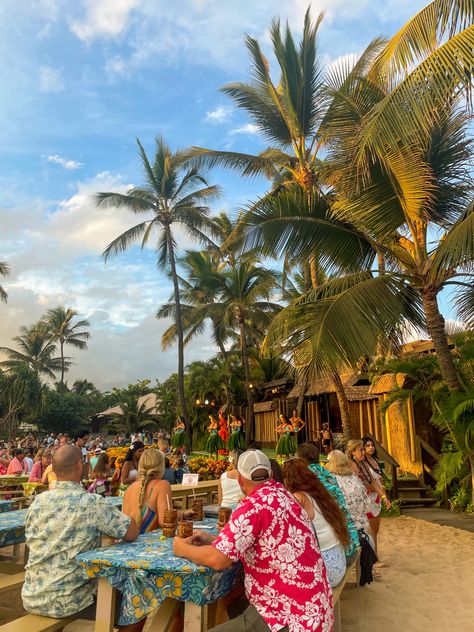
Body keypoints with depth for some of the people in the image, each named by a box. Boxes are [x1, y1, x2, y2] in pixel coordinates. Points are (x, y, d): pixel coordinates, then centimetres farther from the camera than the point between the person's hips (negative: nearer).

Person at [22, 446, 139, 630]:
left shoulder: (38, 501, -2)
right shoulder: (92, 503, -18)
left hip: (32, 598, 6)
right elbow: (132, 533, -13)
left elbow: (30, 543, 13)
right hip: (69, 602, -5)